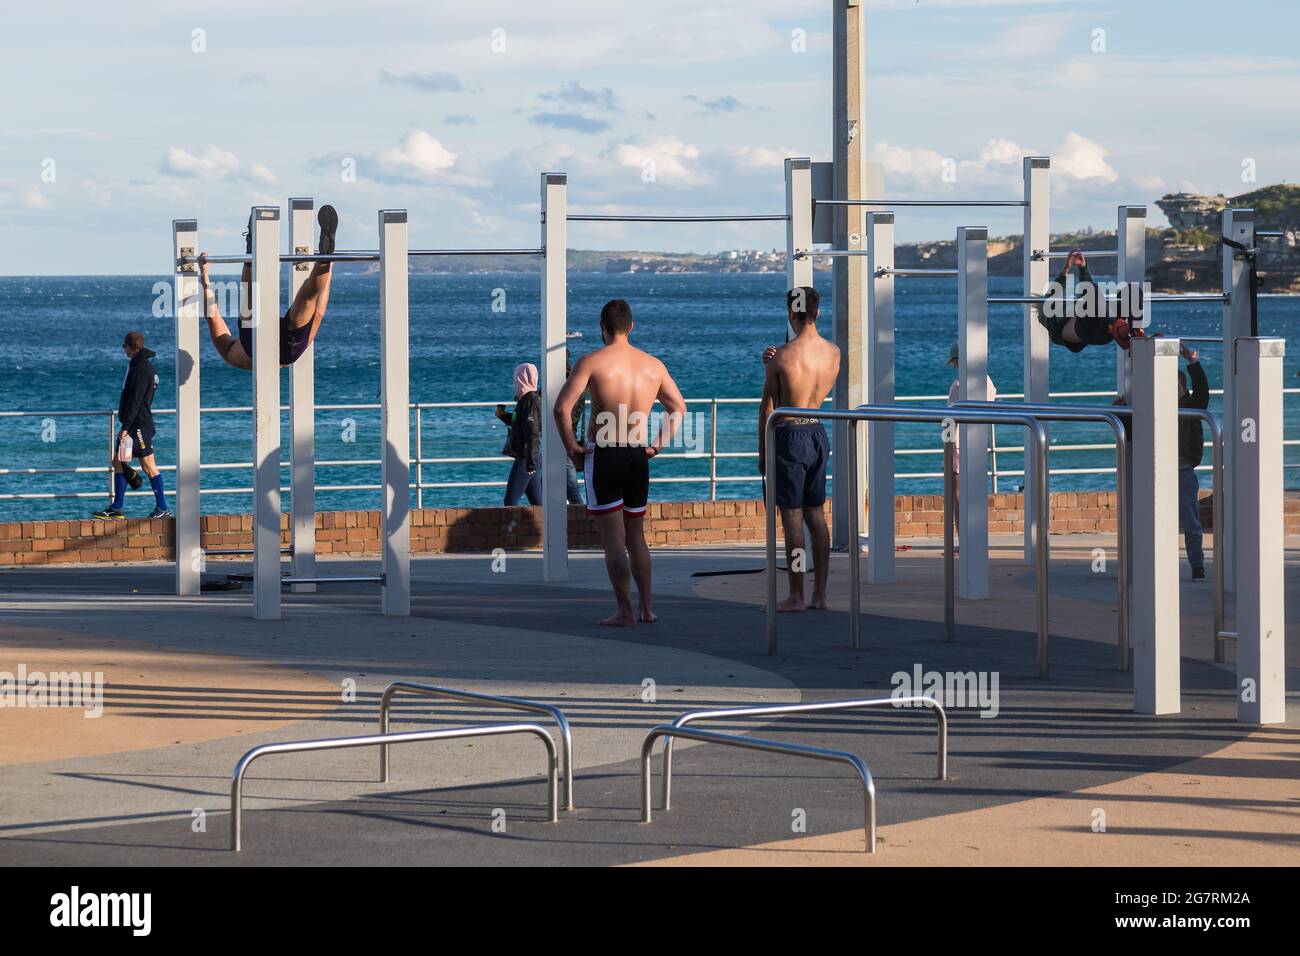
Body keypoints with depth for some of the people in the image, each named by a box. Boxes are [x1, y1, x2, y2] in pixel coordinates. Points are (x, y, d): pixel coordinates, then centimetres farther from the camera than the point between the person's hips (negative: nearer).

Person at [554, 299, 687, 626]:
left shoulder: (592, 361, -8)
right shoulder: (653, 365, 6)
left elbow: (561, 408, -15)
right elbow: (679, 407, 16)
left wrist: (571, 446, -4)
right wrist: (659, 444, 17)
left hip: (603, 455, -4)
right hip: (638, 457, 4)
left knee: (613, 539, -2)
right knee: (636, 536, 18)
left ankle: (625, 612, -5)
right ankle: (646, 607, 18)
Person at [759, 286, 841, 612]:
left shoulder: (782, 356, -16)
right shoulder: (833, 353, 0)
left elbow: (767, 407, -10)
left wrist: (762, 452, 0)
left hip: (789, 437, -6)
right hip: (818, 433, 6)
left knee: (791, 518, -2)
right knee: (816, 516, 13)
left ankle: (796, 596, 0)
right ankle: (820, 593, 16)